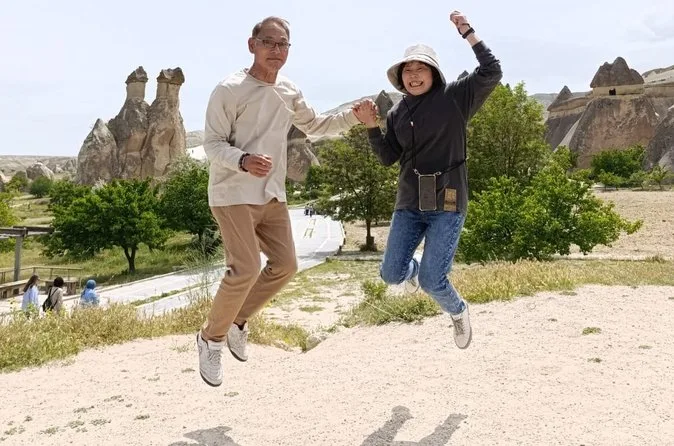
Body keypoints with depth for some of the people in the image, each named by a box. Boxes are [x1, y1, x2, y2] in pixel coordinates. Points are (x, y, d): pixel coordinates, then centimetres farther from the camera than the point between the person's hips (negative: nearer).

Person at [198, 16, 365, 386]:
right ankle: (211, 338, 7)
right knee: (245, 270, -16)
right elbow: (212, 144, -13)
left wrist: (353, 117, 8)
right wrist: (244, 160, -33)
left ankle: (237, 322, 26)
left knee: (285, 266, 7)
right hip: (233, 195, -7)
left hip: (271, 195, 8)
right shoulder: (230, 90, -13)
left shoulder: (290, 94, 8)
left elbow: (315, 125, 24)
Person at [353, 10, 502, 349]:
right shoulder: (398, 113, 8)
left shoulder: (455, 98, -5)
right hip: (408, 204, 5)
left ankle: (458, 312, 25)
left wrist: (467, 33, -17)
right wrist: (371, 127, -4)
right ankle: (412, 269, 45)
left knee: (432, 281, -10)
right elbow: (388, 158, 10)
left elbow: (492, 73, -17)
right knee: (390, 274, 5)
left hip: (447, 205, -4)